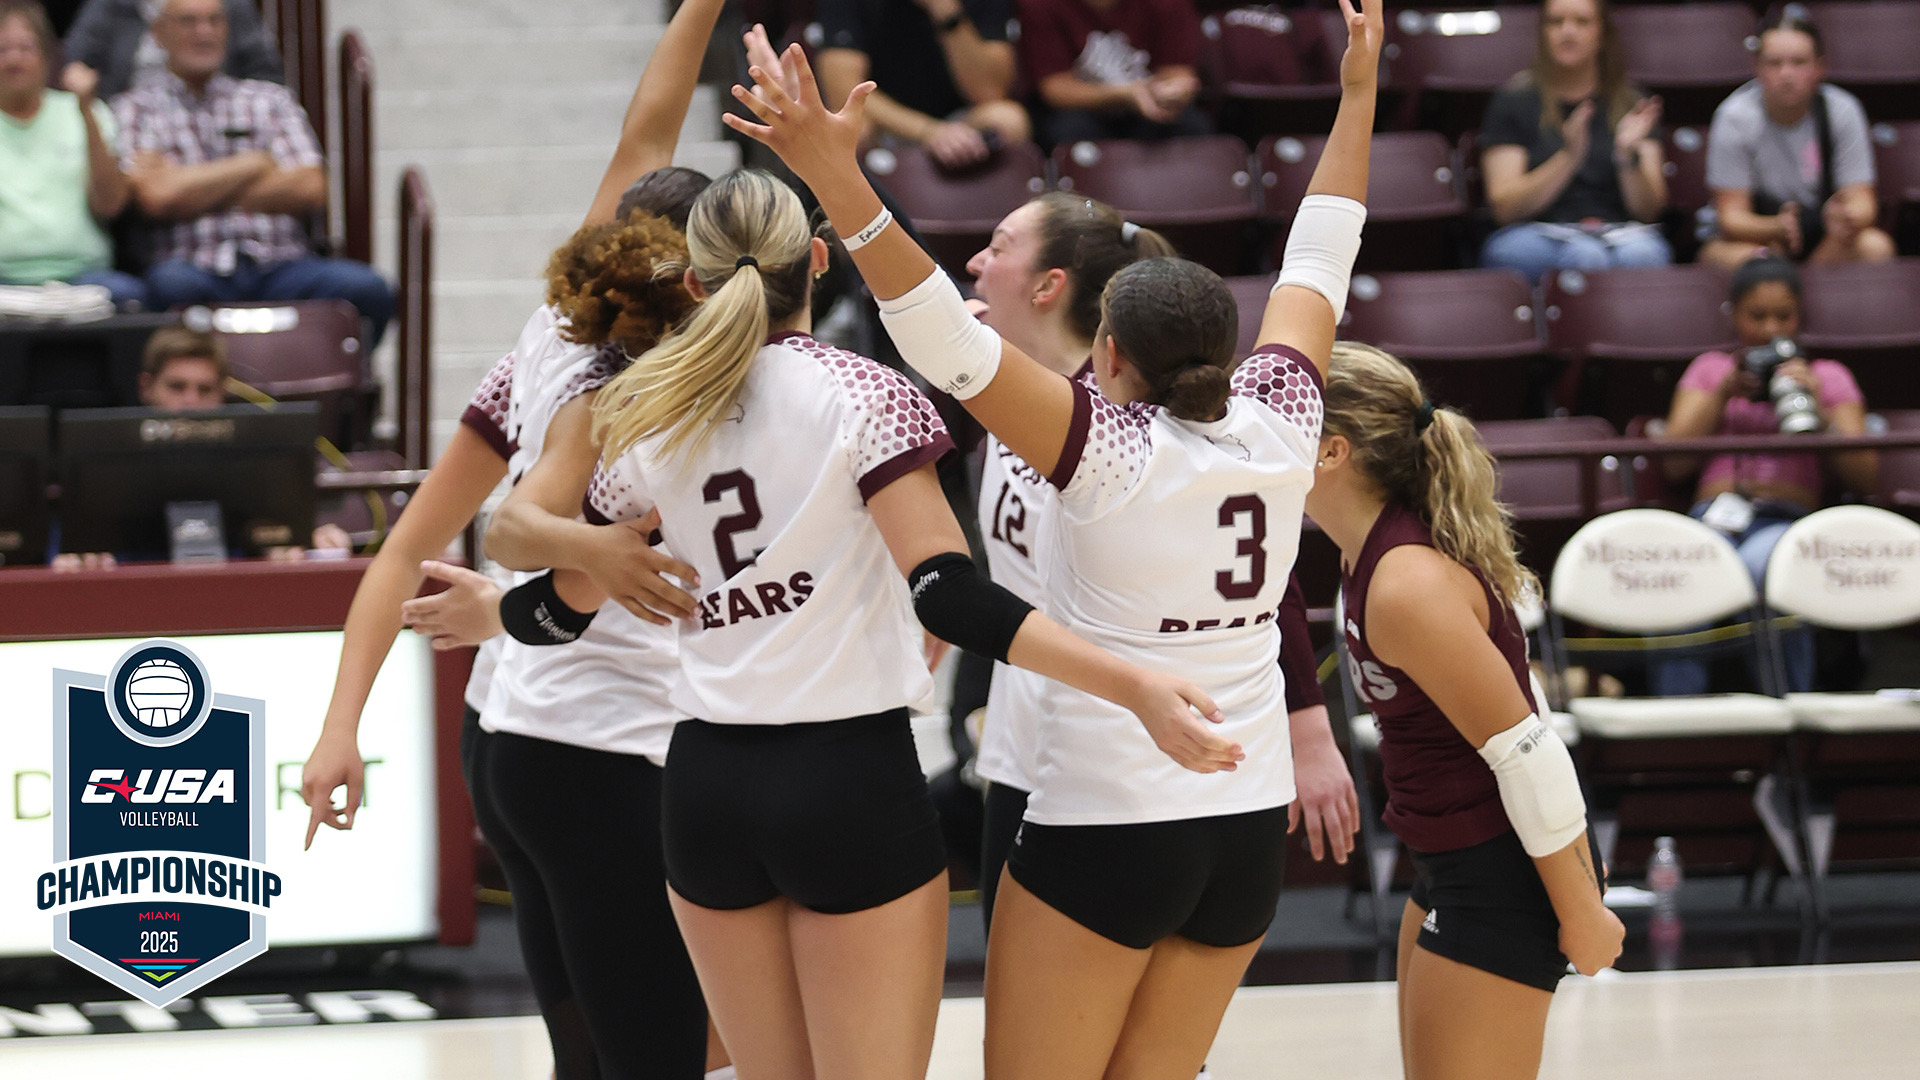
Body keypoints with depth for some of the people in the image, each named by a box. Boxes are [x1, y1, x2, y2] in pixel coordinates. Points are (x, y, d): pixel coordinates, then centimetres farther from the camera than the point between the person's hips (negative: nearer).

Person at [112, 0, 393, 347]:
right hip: (197, 272, -2)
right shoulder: (135, 108, 14)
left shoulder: (270, 98, 22)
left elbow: (310, 189, 6)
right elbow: (156, 196, -6)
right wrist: (257, 162, 4)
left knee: (364, 288, -29)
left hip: (279, 266, 2)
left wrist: (196, 192, 2)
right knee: (172, 283, -40)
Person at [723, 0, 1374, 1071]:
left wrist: (838, 178, -33)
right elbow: (1320, 261, 15)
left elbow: (948, 338, -25)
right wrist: (1360, 91, 27)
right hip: (1250, 825, 6)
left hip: (1104, 830, -6)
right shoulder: (1275, 427, 0)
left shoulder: (1106, 448, -14)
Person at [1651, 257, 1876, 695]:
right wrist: (1725, 393, 3)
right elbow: (1675, 464, 12)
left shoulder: (1828, 376, 23)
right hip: (1713, 515, 1)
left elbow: (1864, 477, 11)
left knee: (1760, 565, -41)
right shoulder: (1711, 368, 27)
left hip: (1787, 521, -1)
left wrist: (1818, 409, -2)